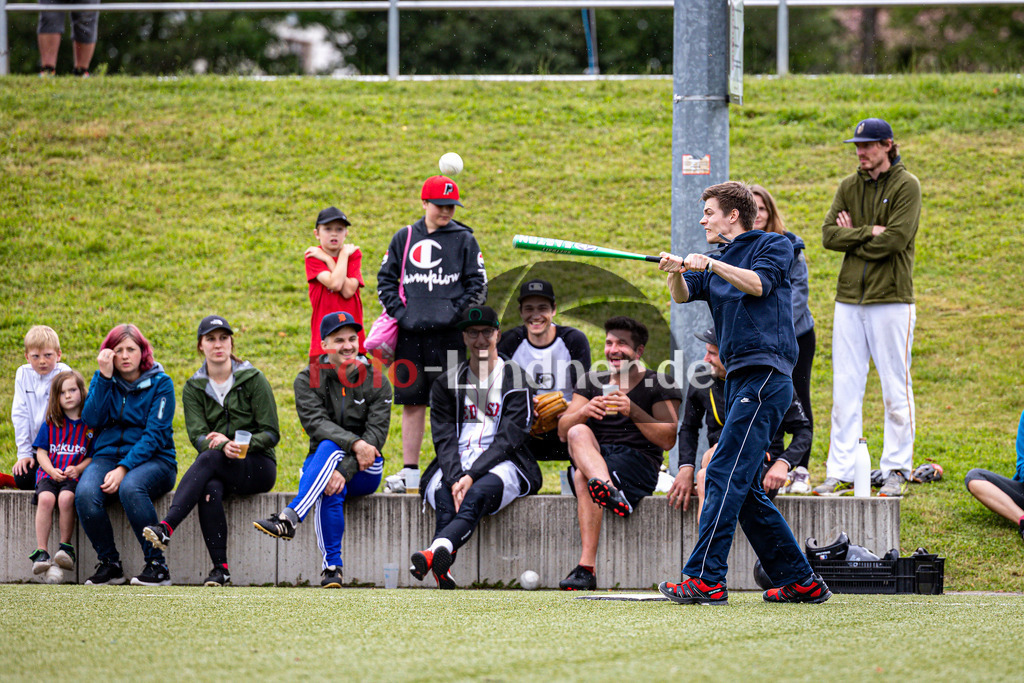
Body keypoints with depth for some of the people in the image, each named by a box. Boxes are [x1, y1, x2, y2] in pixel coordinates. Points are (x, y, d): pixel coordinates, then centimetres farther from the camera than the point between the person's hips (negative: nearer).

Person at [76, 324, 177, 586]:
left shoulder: (160, 383, -1)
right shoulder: (103, 379, 11)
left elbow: (155, 435, -10)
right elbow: (92, 420, -4)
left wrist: (124, 469, -21)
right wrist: (105, 377, -10)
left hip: (152, 459, -3)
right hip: (108, 454, 3)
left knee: (130, 488, -38)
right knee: (85, 493, -30)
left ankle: (157, 565, -28)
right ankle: (109, 563, -15)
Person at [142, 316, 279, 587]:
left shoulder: (253, 379, 0)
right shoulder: (194, 388, 9)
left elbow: (271, 434, -3)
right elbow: (197, 435, -4)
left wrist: (239, 445, -22)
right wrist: (222, 446, -27)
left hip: (258, 466, -2)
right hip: (219, 469, 2)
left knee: (209, 459, -33)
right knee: (210, 489, -35)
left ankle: (166, 527, -46)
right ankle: (220, 568, -36)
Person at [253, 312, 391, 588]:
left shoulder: (377, 382, 0)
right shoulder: (308, 380, 2)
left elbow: (376, 434, -11)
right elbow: (316, 423, -15)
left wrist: (345, 471, -28)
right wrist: (354, 444, -33)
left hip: (364, 471, -1)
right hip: (320, 462, 1)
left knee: (329, 448, -34)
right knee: (329, 490, -36)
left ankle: (290, 518, -49)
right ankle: (332, 566, -37)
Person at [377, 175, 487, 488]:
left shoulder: (463, 239, 5)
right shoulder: (404, 238, 12)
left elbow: (478, 285, 4)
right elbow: (385, 279, 15)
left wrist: (455, 311, -8)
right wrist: (398, 311, 2)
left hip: (450, 333, -3)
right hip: (410, 333, 3)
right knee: (412, 402, 7)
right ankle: (409, 469, 13)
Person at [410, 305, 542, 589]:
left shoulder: (515, 379, 5)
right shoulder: (446, 383, 15)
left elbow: (507, 440, -7)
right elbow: (444, 440, 3)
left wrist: (472, 476, -21)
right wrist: (455, 479, -19)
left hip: (501, 466, -3)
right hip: (453, 467, 3)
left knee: (477, 494, -38)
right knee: (445, 498, -35)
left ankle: (435, 551, -66)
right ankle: (442, 568, -59)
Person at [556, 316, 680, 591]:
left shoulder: (659, 385, 9)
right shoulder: (592, 382, 22)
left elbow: (669, 440, -3)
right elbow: (563, 431, 11)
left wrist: (633, 412, -17)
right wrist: (584, 411, -11)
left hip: (639, 461, -4)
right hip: (597, 454, 4)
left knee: (583, 477, -35)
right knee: (579, 433, -32)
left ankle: (586, 566, -49)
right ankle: (609, 491, -62)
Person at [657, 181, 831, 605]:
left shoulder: (774, 246, 3)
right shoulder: (714, 265, 22)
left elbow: (758, 283, -15)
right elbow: (682, 296, 6)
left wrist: (711, 265, -20)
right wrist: (675, 272, -15)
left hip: (765, 375, -9)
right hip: (739, 381, 9)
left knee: (724, 476, -17)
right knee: (744, 491, 8)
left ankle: (705, 580, -22)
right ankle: (801, 582, 13)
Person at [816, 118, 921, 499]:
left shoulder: (906, 186, -2)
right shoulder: (849, 187, 13)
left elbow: (895, 239, -14)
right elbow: (829, 235, 3)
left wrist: (852, 236, -3)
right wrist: (868, 233, -11)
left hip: (891, 299, -5)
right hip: (849, 299, 5)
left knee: (895, 390, -1)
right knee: (845, 390, 3)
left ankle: (896, 471, 5)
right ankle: (840, 473, 5)